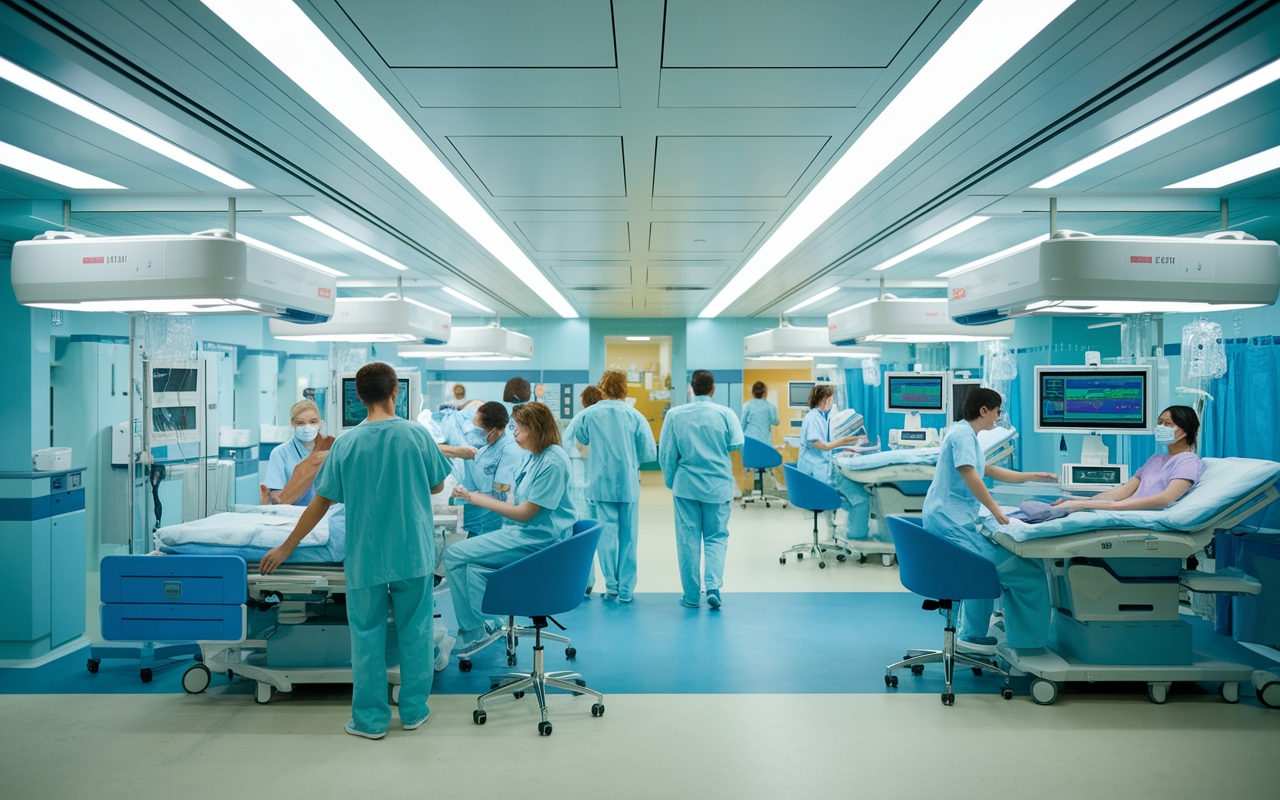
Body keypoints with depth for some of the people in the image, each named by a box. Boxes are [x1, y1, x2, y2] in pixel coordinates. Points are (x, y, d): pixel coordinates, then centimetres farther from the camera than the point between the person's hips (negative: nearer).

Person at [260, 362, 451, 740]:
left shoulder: (346, 444, -8)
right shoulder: (417, 435, -8)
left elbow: (321, 503, -3)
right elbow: (437, 486, 5)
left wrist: (286, 547, 8)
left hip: (366, 556, 0)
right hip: (414, 553, 1)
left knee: (367, 635, 11)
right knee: (415, 630, 13)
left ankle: (370, 719, 20)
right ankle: (414, 710, 24)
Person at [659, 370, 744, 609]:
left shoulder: (674, 414, -2)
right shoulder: (725, 413, -5)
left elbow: (666, 453, 0)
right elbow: (737, 443, -9)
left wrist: (670, 481, 13)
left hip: (686, 485, 1)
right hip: (718, 486, 0)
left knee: (688, 540, 7)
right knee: (716, 537, 10)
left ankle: (692, 595, 12)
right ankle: (713, 587, -6)